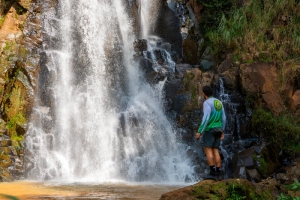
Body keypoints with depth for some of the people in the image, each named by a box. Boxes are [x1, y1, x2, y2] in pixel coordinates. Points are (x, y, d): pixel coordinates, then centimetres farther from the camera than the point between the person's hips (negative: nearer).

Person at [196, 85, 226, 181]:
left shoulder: (207, 103, -11)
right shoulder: (219, 102, 15)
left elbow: (206, 118, -21)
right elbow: (223, 118, 15)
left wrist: (199, 132, -20)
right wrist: (222, 131, 20)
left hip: (209, 129, -8)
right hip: (217, 129, 8)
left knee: (208, 150, -7)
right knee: (215, 151, 6)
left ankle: (212, 173, -13)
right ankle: (218, 174, 2)